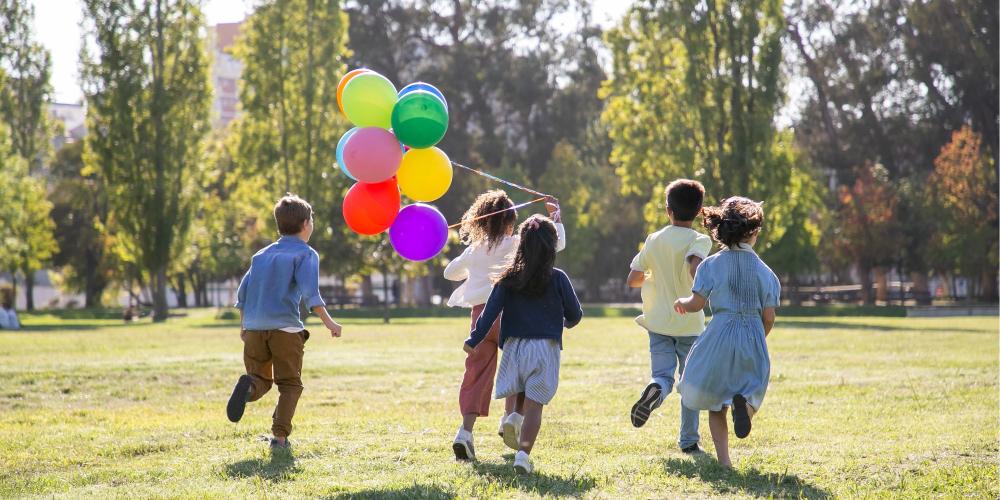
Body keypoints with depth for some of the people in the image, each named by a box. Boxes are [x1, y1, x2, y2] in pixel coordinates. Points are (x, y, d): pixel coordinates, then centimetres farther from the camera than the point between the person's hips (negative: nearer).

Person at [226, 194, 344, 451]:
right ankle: (280, 436, -5)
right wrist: (327, 321, -15)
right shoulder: (305, 253, 2)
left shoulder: (262, 254, 20)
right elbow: (309, 291, -14)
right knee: (290, 384, 8)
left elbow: (242, 293, 18)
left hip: (254, 327, 4)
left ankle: (249, 385, -22)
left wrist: (243, 325, 28)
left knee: (262, 379, 14)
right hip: (285, 327, -4)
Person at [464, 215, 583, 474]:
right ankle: (523, 453, -16)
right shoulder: (557, 279, -2)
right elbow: (575, 314, 5)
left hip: (514, 345, 2)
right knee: (534, 405, -4)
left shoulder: (509, 279, 2)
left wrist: (474, 340, -1)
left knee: (519, 398, 21)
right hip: (545, 347, -2)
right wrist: (567, 322, 28)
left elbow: (491, 311, -4)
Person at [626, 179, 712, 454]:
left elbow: (632, 279, 7)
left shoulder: (654, 240, 4)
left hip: (659, 322, 2)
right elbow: (696, 268, -29)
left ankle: (654, 390, -36)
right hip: (690, 324, -2)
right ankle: (688, 440, 13)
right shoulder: (700, 241, -8)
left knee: (663, 376, 0)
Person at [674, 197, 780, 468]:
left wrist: (681, 302, 18)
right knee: (751, 388, 15)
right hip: (754, 336, 1)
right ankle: (743, 403, -23)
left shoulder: (712, 265, -3)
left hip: (720, 334, -1)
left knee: (715, 401, 11)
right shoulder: (764, 270, 2)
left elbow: (696, 304, -5)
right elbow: (769, 317, 2)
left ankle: (724, 459, 2)